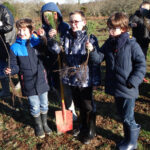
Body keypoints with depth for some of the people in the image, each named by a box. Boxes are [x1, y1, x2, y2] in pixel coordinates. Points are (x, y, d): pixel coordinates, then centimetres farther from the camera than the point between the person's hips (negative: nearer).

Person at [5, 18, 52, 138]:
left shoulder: (38, 42, -5)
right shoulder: (15, 47, -8)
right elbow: (15, 65, -3)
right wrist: (11, 70, -26)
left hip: (42, 80, 2)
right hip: (29, 83, -1)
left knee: (44, 105, 17)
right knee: (35, 107, 12)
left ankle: (45, 123, 42)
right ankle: (38, 126, 38)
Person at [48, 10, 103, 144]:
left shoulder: (90, 38, -12)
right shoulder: (67, 37, 4)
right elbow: (56, 50, 1)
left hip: (85, 79, -5)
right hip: (72, 78, 5)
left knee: (88, 106, 10)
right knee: (79, 105, 22)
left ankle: (91, 132, 31)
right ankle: (83, 127, 44)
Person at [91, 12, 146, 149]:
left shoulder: (132, 44, -13)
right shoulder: (109, 43, 5)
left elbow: (141, 65, -10)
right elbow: (99, 58, 1)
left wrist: (133, 81, -16)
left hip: (128, 88, -6)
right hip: (114, 87, 6)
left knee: (127, 117, 4)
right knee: (122, 114, 21)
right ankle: (131, 134, 43)